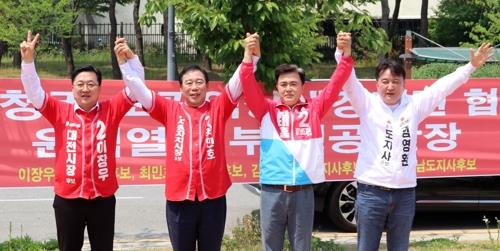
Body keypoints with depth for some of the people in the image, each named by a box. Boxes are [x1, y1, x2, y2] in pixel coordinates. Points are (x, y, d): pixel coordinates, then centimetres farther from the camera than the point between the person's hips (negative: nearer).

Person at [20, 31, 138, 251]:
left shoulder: (110, 110, 0)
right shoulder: (60, 112, 1)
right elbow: (33, 91, -5)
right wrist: (28, 60, -19)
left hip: (103, 198, 0)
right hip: (67, 199, 0)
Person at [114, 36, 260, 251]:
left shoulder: (218, 108, 6)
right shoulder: (170, 110, 6)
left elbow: (238, 82, -4)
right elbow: (139, 90, 0)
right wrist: (125, 60, -11)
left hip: (213, 197, 0)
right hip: (179, 197, 0)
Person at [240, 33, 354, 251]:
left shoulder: (314, 109, 8)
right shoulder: (267, 110, 6)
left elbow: (336, 84, 2)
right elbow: (248, 86, -5)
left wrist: (346, 55, -9)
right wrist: (248, 54, -17)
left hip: (303, 190, 1)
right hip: (273, 191, -1)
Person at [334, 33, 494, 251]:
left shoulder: (413, 105, 7)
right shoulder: (368, 104, -1)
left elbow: (442, 86, 10)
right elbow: (349, 81, -14)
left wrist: (471, 66, 9)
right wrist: (343, 53, -31)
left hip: (405, 193, 3)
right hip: (371, 192, -3)